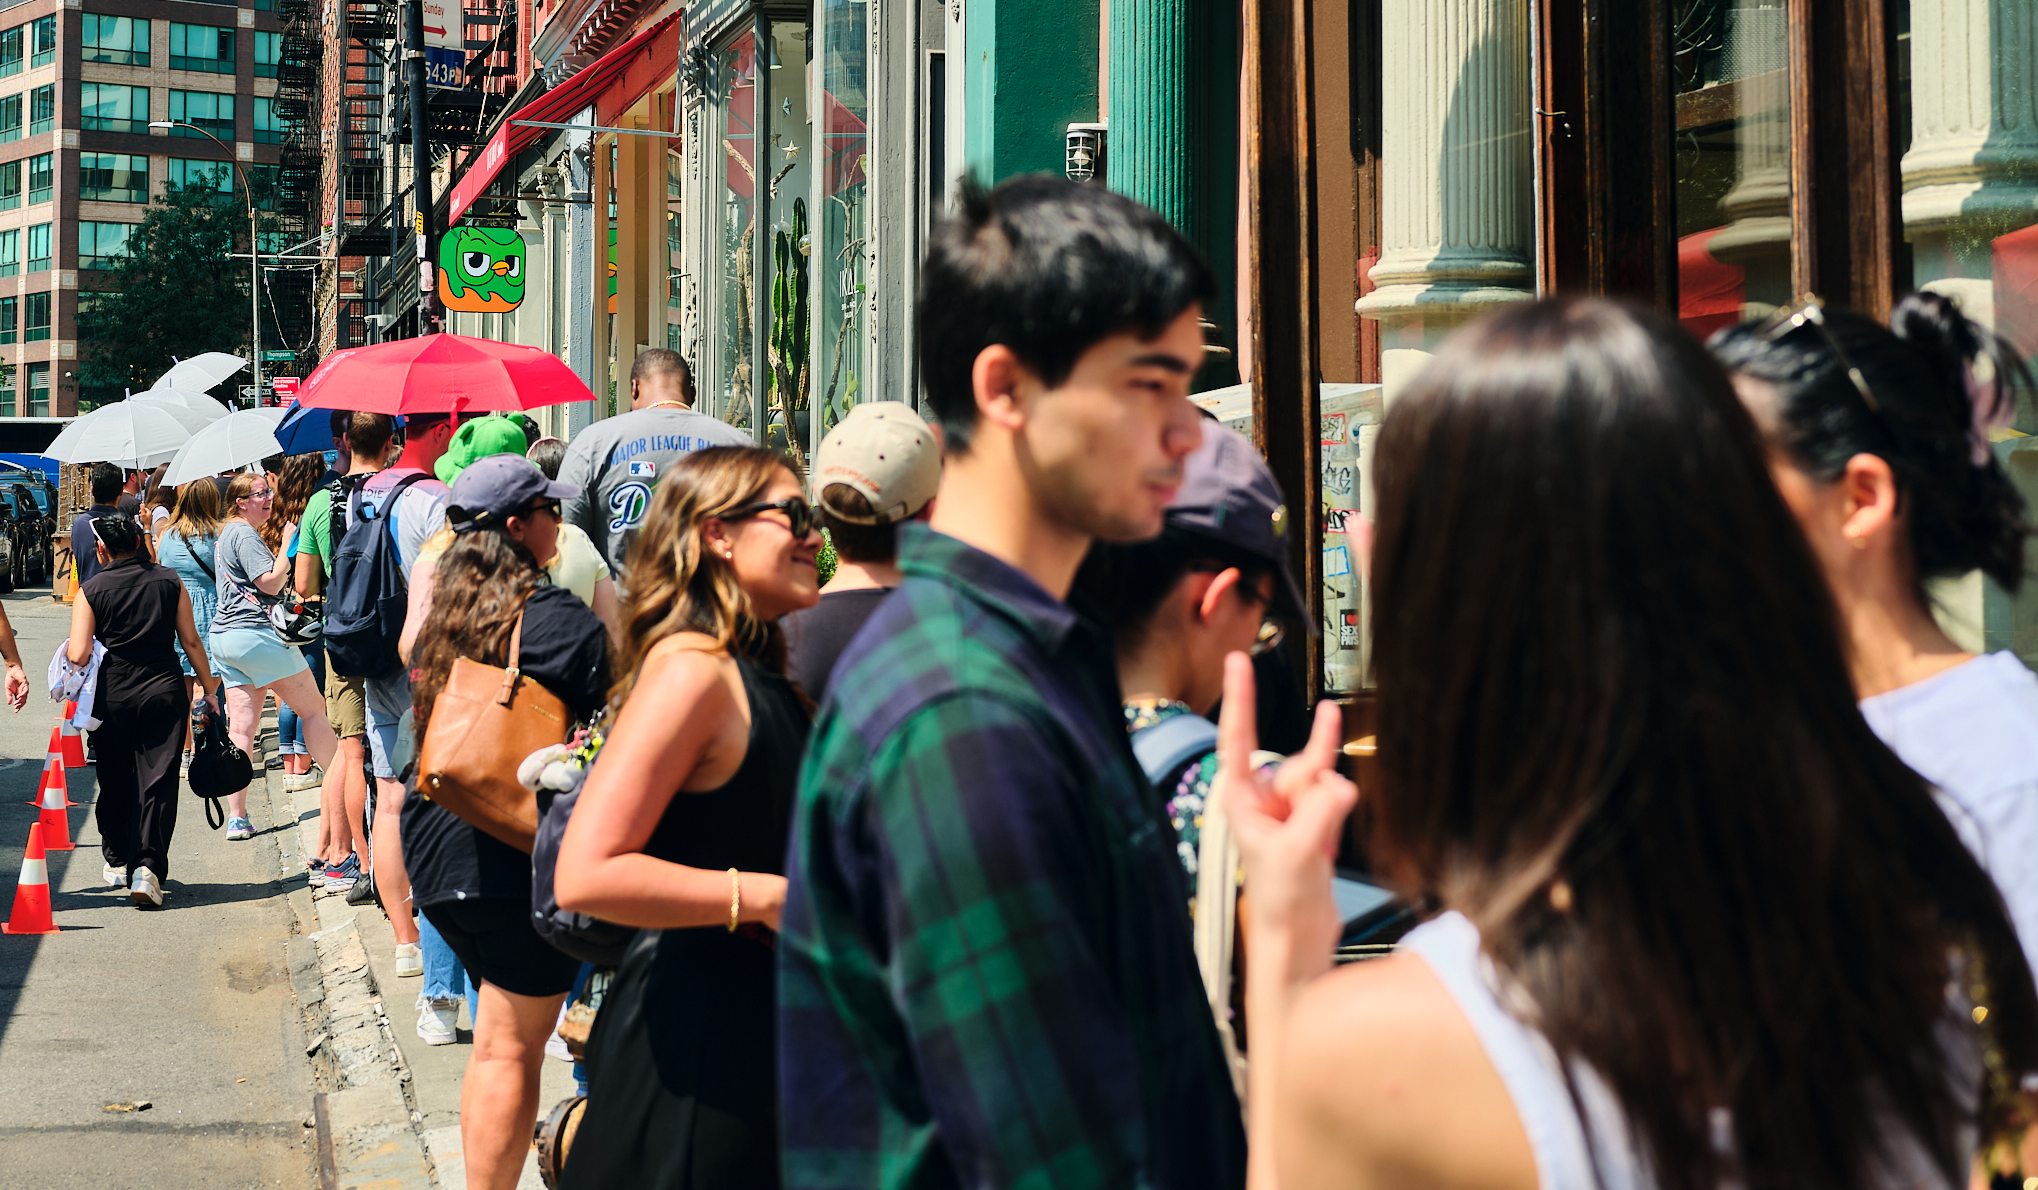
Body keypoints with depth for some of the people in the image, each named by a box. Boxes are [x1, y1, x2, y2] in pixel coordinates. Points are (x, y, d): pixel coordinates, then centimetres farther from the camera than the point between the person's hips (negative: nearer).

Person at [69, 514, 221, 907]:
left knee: (115, 781, 15)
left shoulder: (91, 591, -4)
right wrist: (208, 690, 13)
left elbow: (78, 656, -9)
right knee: (157, 781, -1)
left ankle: (116, 861, 29)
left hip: (113, 696, 0)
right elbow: (191, 641, 4)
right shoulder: (169, 582, 2)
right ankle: (147, 867, -13)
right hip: (164, 690, 0)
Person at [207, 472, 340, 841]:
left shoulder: (225, 535, 21)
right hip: (257, 634, -9)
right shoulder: (244, 535, -10)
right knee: (313, 708, 1)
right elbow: (270, 582, -16)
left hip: (224, 636, 9)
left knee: (240, 726, 3)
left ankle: (236, 818, -1)